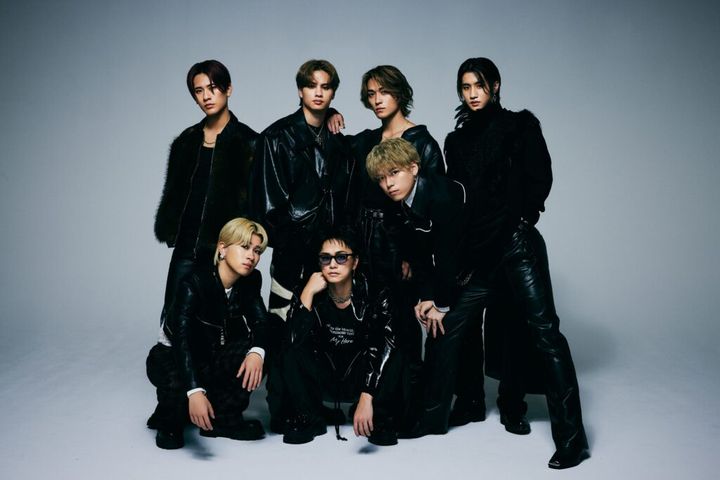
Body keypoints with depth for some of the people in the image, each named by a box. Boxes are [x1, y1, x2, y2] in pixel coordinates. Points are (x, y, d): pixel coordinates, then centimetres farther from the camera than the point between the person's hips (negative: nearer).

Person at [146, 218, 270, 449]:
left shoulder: (250, 281, -10)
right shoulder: (194, 282, -28)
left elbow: (260, 321, -17)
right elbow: (181, 338, -37)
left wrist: (257, 351, -41)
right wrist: (195, 391, -49)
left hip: (213, 357, 5)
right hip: (172, 357, -5)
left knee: (254, 352, -24)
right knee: (180, 387, -37)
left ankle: (224, 419, -4)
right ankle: (168, 421, 1)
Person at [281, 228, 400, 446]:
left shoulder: (375, 295, -18)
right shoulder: (311, 295, -12)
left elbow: (382, 348, -30)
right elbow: (295, 341, -26)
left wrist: (367, 397, -41)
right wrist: (307, 293, -32)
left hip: (361, 378, -1)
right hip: (323, 379, 2)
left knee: (394, 355, -29)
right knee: (291, 355, -26)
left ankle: (380, 419, -10)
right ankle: (309, 419, -6)